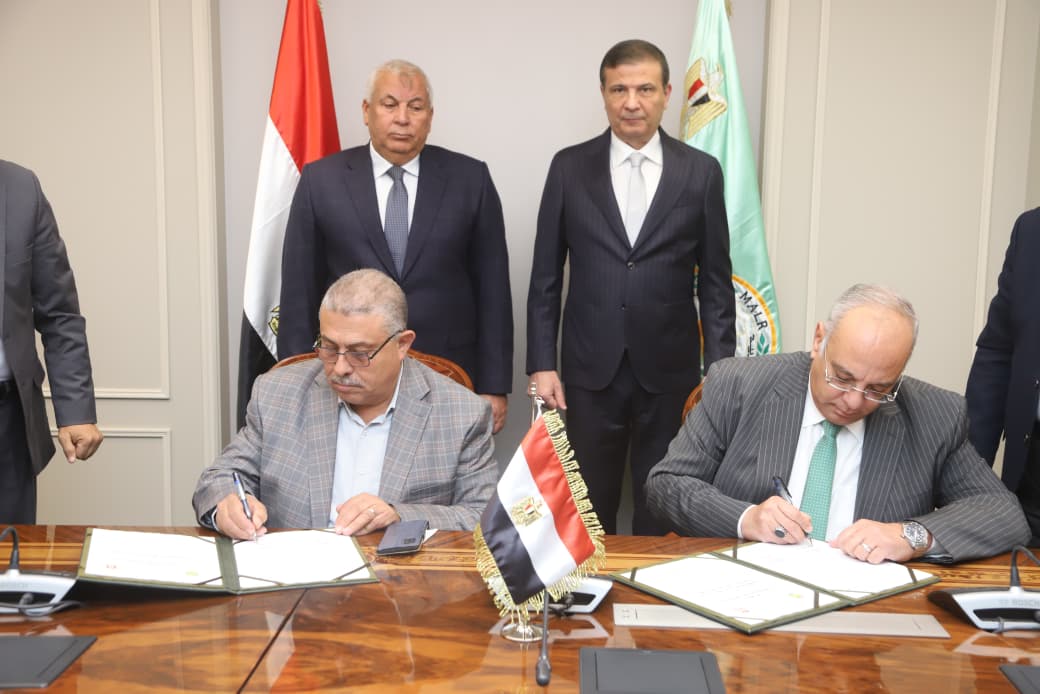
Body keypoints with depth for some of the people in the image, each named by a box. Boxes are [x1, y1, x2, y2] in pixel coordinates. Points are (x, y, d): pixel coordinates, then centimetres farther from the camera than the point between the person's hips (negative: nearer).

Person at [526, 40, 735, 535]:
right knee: (588, 506, 11)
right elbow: (546, 276, 3)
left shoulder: (701, 172, 2)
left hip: (670, 369, 0)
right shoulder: (569, 167, 2)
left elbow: (715, 282, 3)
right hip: (591, 368, 0)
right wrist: (541, 364, -2)